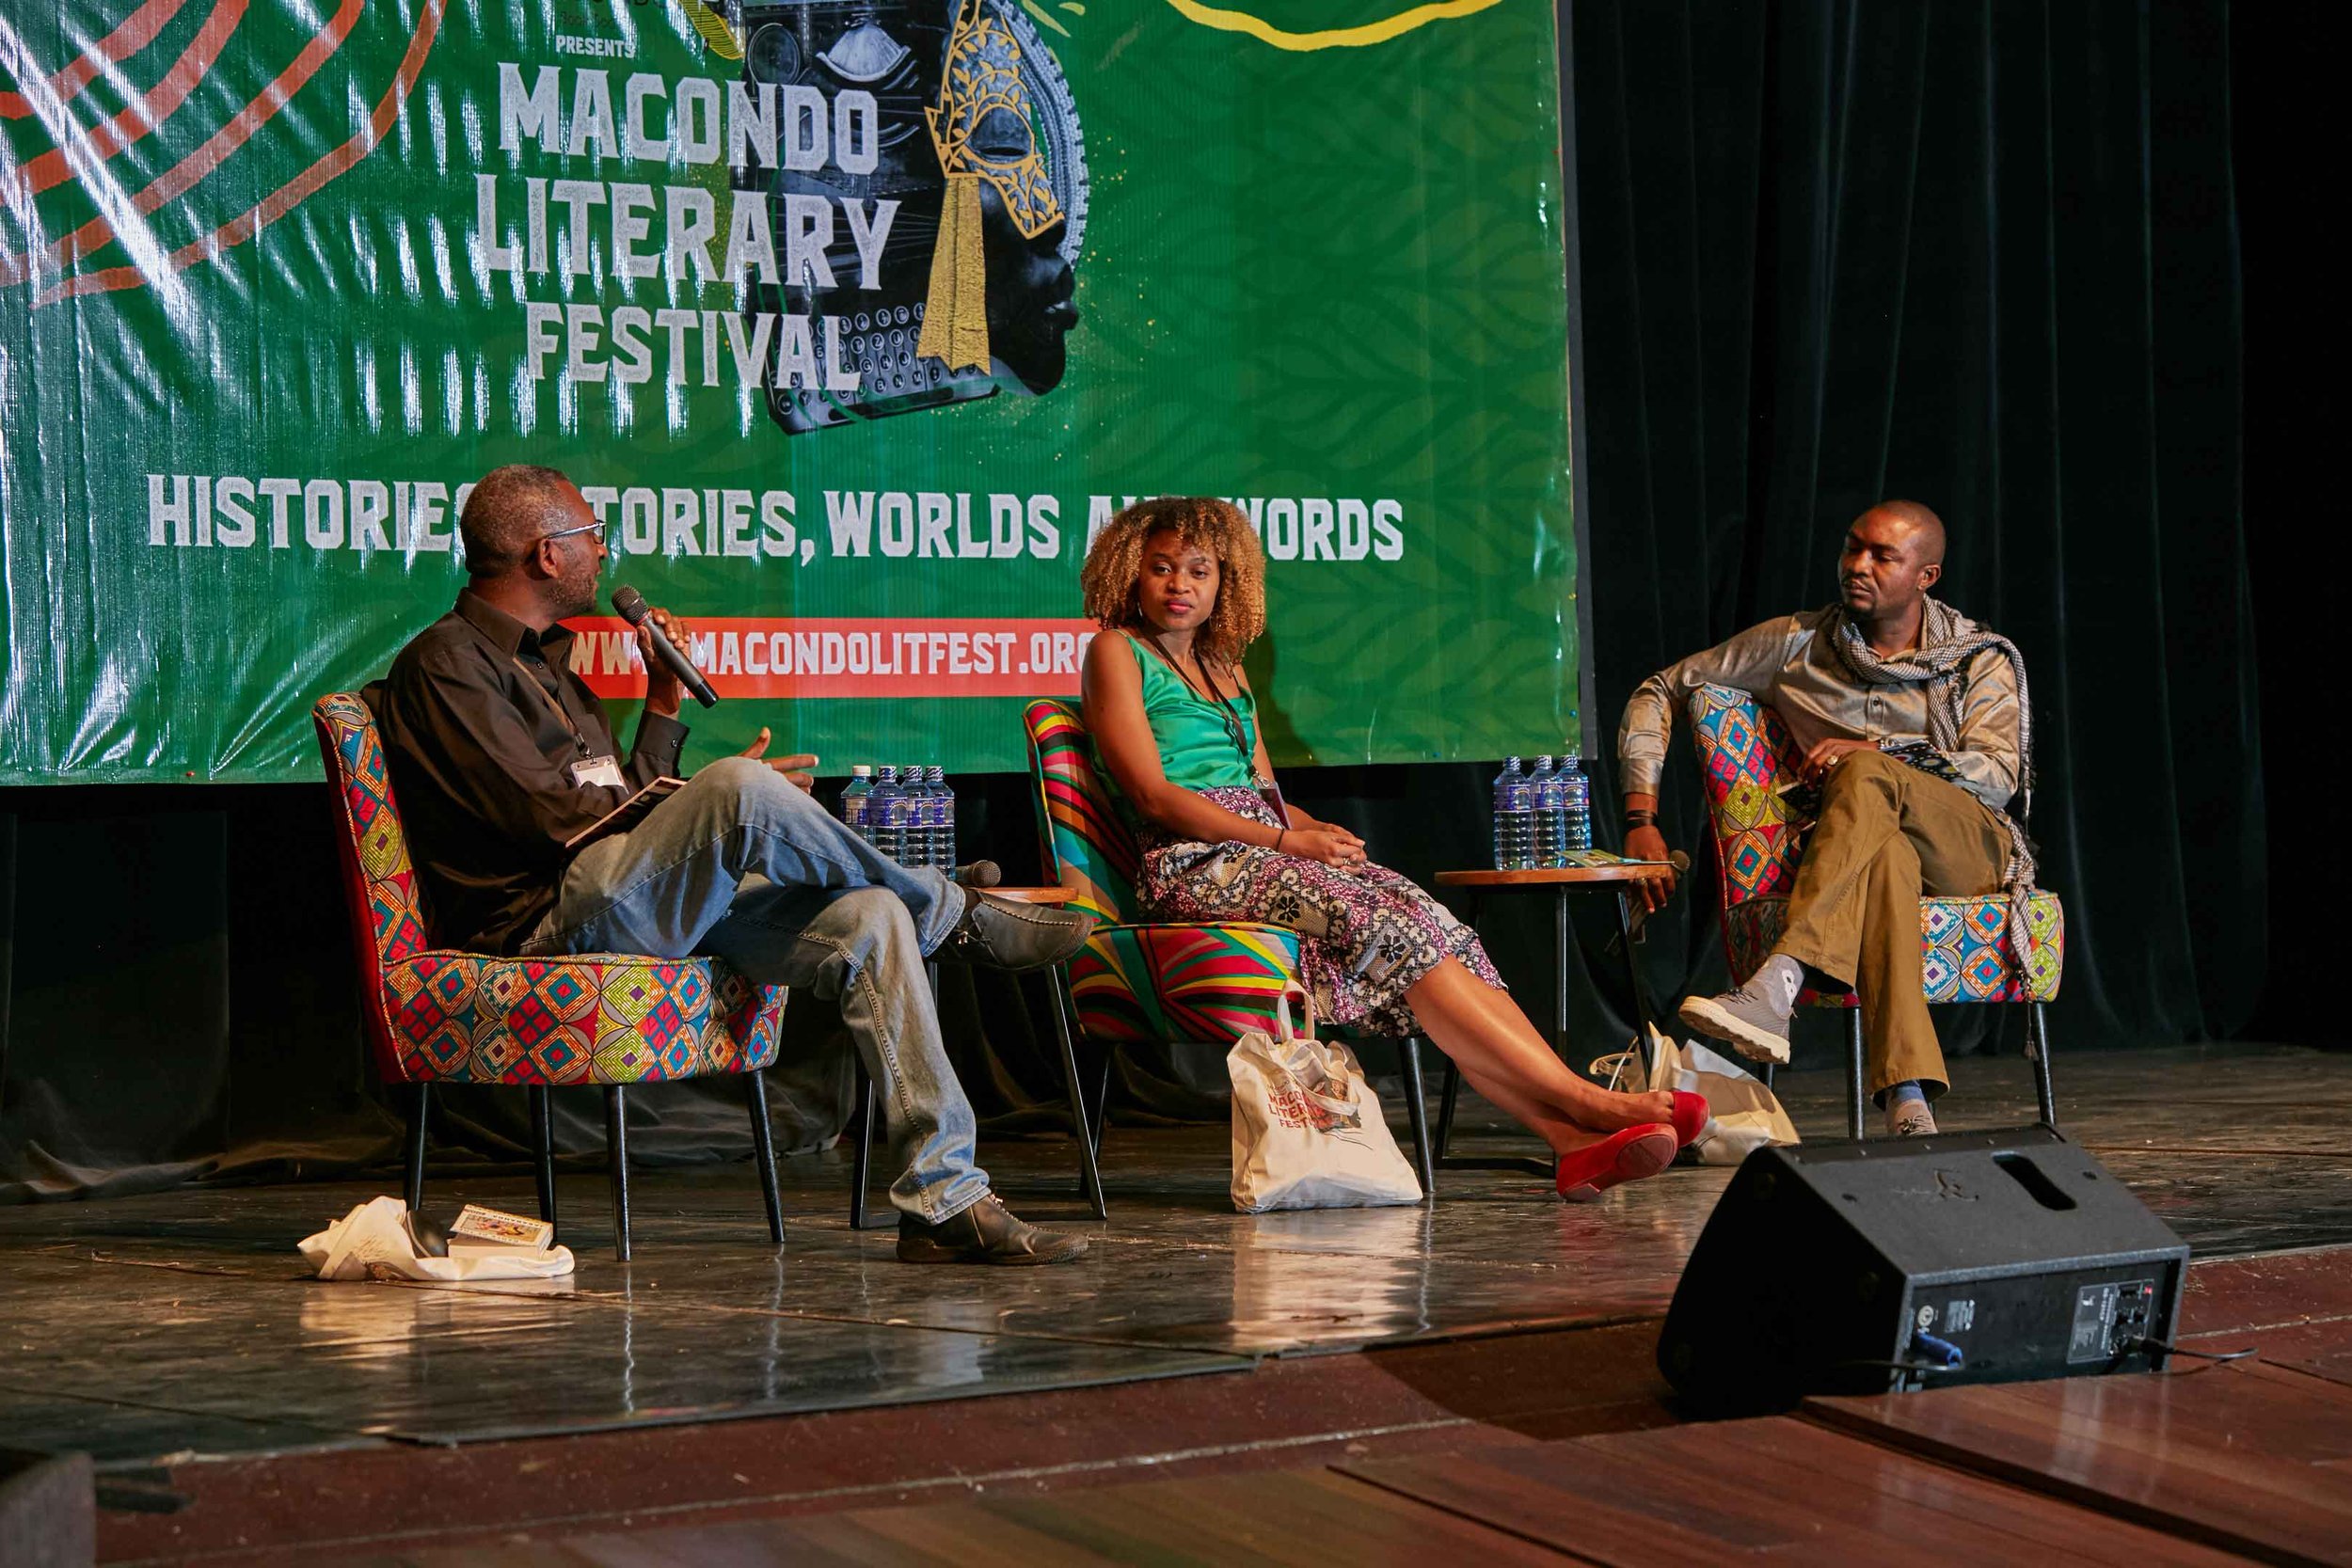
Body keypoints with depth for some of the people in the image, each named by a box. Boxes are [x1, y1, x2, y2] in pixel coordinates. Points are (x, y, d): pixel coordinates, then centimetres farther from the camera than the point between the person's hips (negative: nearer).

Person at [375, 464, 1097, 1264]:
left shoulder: (548, 663, 28)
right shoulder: (446, 663, -2)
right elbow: (549, 812, -13)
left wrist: (664, 702, 21)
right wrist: (726, 798, -7)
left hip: (651, 912, 9)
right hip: (545, 922, -9)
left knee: (867, 920, -14)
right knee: (742, 789, -32)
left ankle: (944, 1199, -20)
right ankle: (957, 918, -8)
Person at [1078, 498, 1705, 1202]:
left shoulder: (1224, 668, 25)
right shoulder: (1117, 653, 4)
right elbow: (1154, 794, -7)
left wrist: (1315, 828, -1)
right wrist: (1285, 838, -12)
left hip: (1263, 851, 6)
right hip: (1195, 867, -6)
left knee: (1425, 918, -20)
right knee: (1394, 931, -26)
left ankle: (1572, 1140, -34)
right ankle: (1585, 1101, -31)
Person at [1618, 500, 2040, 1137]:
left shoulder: (1981, 660, 10)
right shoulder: (1797, 643, 12)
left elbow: (1997, 775, -6)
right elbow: (1659, 692, 15)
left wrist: (1876, 752, -19)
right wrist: (1641, 817, 2)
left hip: (1967, 850, 0)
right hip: (1861, 845, 0)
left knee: (1863, 775, -35)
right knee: (1885, 853, -41)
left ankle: (1774, 989, -54)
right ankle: (1907, 1097, -57)